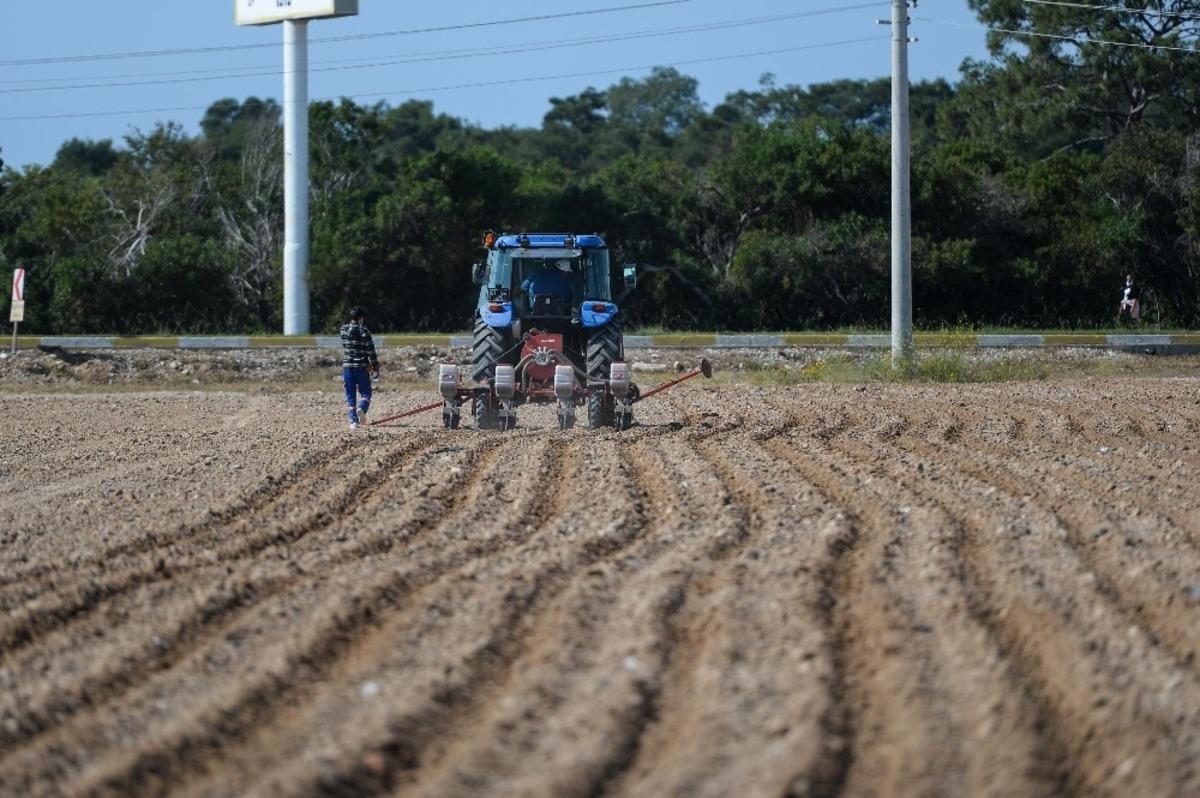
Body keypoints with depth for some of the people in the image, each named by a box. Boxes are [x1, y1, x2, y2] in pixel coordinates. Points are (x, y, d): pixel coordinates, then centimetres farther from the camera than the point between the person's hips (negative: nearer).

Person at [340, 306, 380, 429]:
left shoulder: (344, 330, 4)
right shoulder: (364, 331, -7)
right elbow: (371, 351, -7)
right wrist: (375, 367, -1)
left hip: (347, 367, 3)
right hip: (362, 367, -3)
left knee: (350, 396, 8)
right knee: (365, 393, 6)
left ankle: (353, 420, -2)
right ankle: (361, 408, -23)